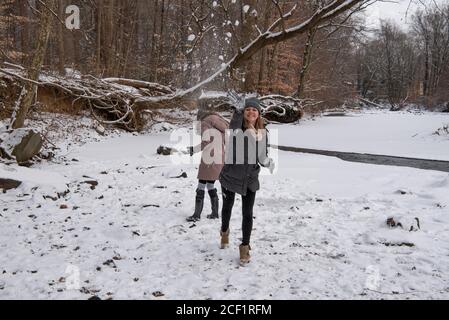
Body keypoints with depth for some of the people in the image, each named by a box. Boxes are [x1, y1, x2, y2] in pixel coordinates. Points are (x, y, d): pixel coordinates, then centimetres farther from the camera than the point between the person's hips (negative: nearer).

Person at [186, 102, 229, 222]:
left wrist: (193, 149, -10)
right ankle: (215, 213, 18)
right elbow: (225, 142, 14)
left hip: (209, 161, -8)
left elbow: (205, 142, -20)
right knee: (211, 186, 16)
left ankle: (197, 214, 1)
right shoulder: (218, 124, 14)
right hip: (220, 161, 8)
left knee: (201, 186, -1)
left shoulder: (205, 123, -8)